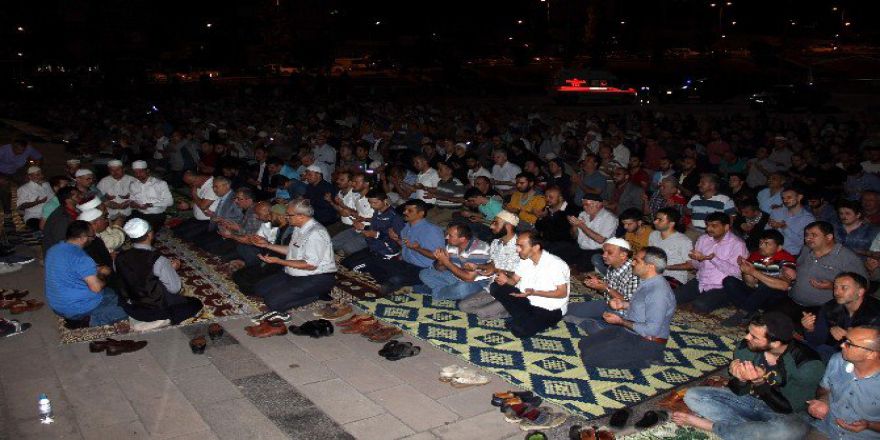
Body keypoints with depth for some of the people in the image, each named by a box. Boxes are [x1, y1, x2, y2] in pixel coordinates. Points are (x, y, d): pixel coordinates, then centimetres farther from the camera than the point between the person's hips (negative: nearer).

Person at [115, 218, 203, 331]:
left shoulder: (120, 257, -10)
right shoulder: (158, 261, -26)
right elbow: (175, 288, -15)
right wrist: (172, 269, 2)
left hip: (129, 308, 6)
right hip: (155, 310, -6)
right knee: (196, 303, 10)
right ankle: (163, 320, -9)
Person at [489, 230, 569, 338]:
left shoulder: (556, 264, -22)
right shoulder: (525, 259, -1)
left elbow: (563, 293, -18)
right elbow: (514, 280, 6)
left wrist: (534, 292, -28)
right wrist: (506, 279, -19)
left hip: (550, 309, -7)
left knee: (520, 329, -32)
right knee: (496, 287, -10)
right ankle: (525, 320, -9)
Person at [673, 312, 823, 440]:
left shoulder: (808, 364, -24)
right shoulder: (747, 346, -15)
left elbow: (790, 409, -23)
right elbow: (737, 391, -4)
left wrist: (760, 383, -36)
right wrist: (740, 379, -28)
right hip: (747, 399, 4)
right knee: (692, 396, -13)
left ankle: (708, 425, -23)